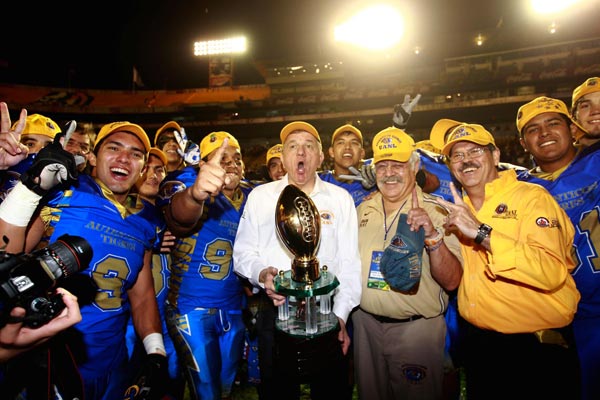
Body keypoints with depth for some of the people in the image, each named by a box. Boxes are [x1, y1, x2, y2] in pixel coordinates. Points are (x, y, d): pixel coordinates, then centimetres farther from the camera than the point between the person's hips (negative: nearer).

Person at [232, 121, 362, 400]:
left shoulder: (340, 198, 4)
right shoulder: (260, 196, 5)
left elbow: (350, 263, 1)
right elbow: (243, 253, 5)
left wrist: (340, 315, -7)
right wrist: (261, 273, -15)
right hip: (275, 313, 1)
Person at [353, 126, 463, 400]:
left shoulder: (435, 211, -12)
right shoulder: (363, 210, 1)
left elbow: (452, 281, -18)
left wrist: (432, 236, -33)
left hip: (417, 328, -4)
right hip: (366, 323, 4)